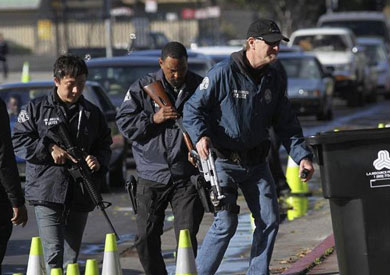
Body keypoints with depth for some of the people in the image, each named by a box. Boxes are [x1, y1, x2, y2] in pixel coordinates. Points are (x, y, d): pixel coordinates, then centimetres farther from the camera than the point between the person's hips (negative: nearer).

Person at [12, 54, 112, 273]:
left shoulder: (92, 113, 12)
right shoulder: (36, 109, 3)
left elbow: (105, 146, 17)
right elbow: (19, 141, 2)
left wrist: (99, 161, -5)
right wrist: (49, 148, -11)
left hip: (80, 196, 4)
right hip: (47, 192, -4)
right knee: (54, 254, -14)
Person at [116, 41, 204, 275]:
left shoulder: (200, 87, 1)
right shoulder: (143, 88, 1)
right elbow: (124, 122, -1)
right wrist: (153, 118, -14)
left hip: (187, 176, -1)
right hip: (152, 175, 1)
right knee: (146, 238, 6)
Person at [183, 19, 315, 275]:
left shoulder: (275, 80, 5)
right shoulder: (223, 74, -14)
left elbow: (286, 124, 11)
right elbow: (193, 108, -10)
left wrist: (302, 155, 1)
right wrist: (200, 136, -28)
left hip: (257, 164, 6)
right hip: (225, 163, -6)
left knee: (269, 220, 4)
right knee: (226, 223, -12)